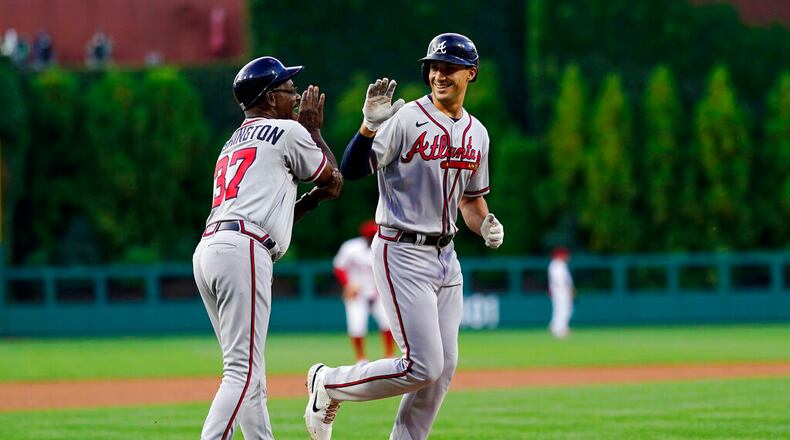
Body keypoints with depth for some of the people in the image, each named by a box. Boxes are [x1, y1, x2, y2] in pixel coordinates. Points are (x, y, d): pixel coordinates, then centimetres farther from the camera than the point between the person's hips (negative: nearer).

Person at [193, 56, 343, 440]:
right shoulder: (287, 131, 5)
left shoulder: (232, 144, 30)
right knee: (243, 372, -15)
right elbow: (334, 180, 18)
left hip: (208, 249, 9)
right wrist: (313, 129, 27)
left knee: (250, 375, 12)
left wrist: (314, 198, 29)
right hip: (241, 252, -9)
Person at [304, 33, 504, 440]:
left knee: (444, 367, 6)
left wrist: (485, 225, 2)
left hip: (445, 257, 7)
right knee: (423, 366, -13)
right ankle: (329, 383, 7)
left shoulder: (476, 133, 10)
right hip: (402, 254, -7)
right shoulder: (406, 120, -12)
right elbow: (351, 171, -19)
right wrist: (370, 125, -33)